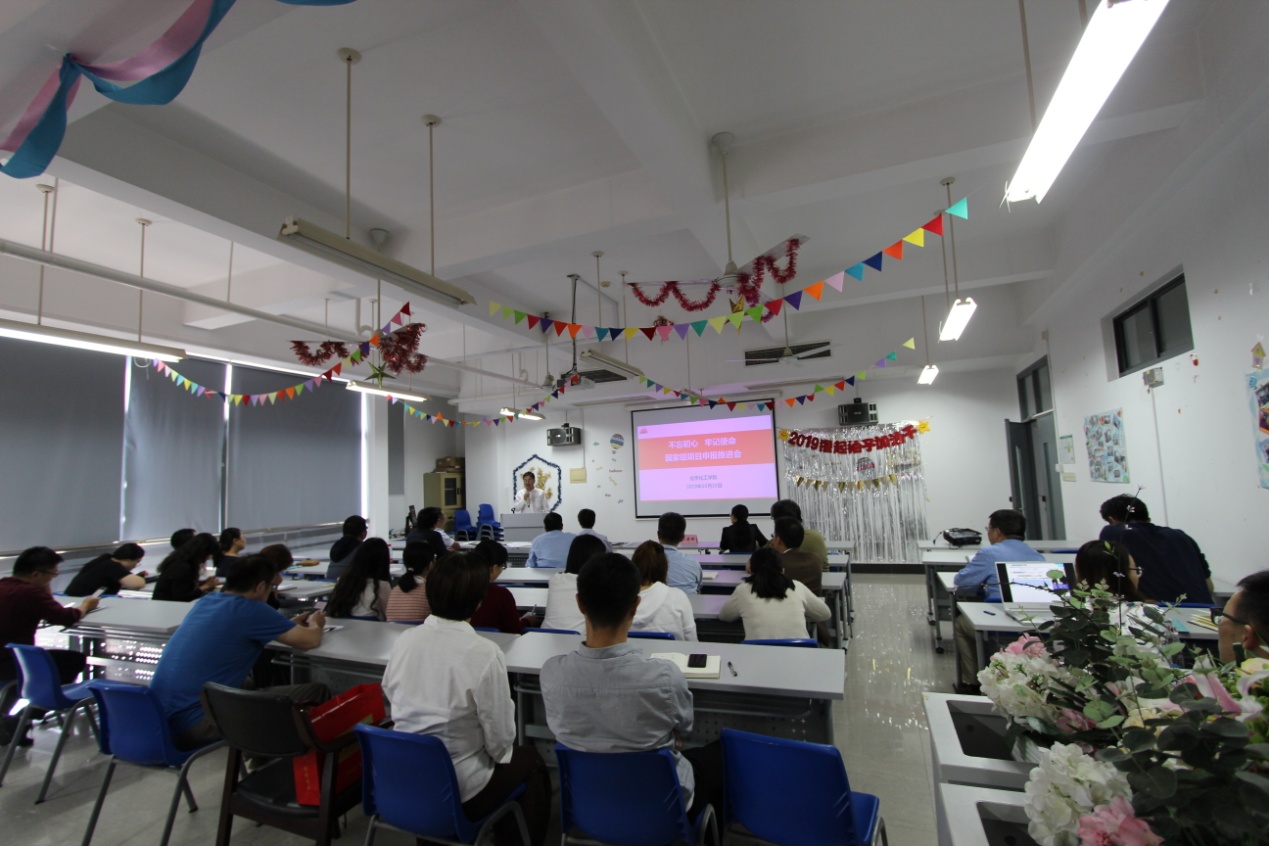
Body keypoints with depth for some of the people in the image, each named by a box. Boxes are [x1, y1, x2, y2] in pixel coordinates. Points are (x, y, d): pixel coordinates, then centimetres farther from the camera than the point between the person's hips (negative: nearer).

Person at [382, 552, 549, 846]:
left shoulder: (404, 640, -10)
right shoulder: (484, 653, -25)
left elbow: (391, 697, 3)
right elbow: (500, 739, -18)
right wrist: (499, 752, 4)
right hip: (459, 793, -5)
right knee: (530, 759, 22)